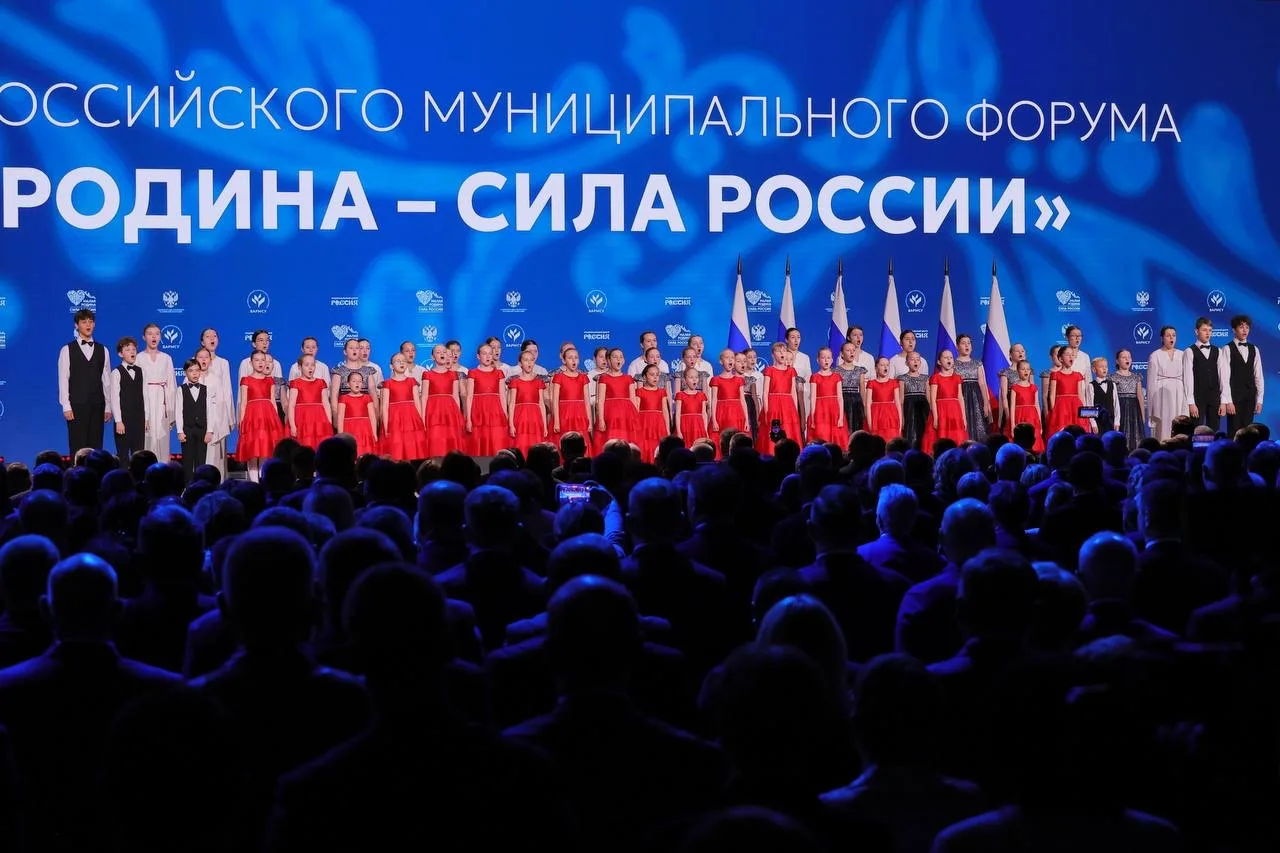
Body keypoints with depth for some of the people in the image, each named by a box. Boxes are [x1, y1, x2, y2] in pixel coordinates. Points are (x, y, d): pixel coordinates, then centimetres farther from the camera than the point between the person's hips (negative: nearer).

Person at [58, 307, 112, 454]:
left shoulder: (102, 350, 10)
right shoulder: (67, 350, 1)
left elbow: (106, 380, 10)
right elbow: (63, 380, -2)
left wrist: (108, 407, 6)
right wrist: (66, 407, -9)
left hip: (97, 406, 3)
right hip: (76, 406, -3)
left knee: (96, 446, 3)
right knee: (78, 447, -3)